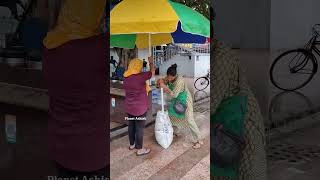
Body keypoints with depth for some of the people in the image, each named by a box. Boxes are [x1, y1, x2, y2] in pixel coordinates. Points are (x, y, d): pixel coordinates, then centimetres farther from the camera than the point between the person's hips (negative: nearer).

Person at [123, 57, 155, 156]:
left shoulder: (126, 78, 1)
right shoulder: (141, 76, -21)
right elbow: (152, 72, -5)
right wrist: (151, 62, 14)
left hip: (129, 107, 7)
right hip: (140, 107, -7)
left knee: (131, 125, 19)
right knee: (139, 128, 3)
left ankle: (132, 144, 34)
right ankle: (140, 149, 13)